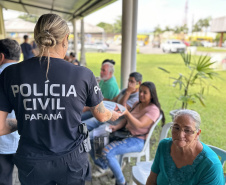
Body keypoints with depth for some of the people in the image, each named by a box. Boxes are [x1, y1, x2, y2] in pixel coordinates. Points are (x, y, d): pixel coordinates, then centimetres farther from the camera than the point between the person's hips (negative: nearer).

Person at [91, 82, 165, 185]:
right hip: (126, 134, 8)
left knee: (107, 152, -28)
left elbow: (139, 125, -29)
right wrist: (116, 127, -4)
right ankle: (103, 167, 21)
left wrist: (126, 113, -45)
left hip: (138, 140, -8)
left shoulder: (154, 110, -13)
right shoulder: (137, 104, 12)